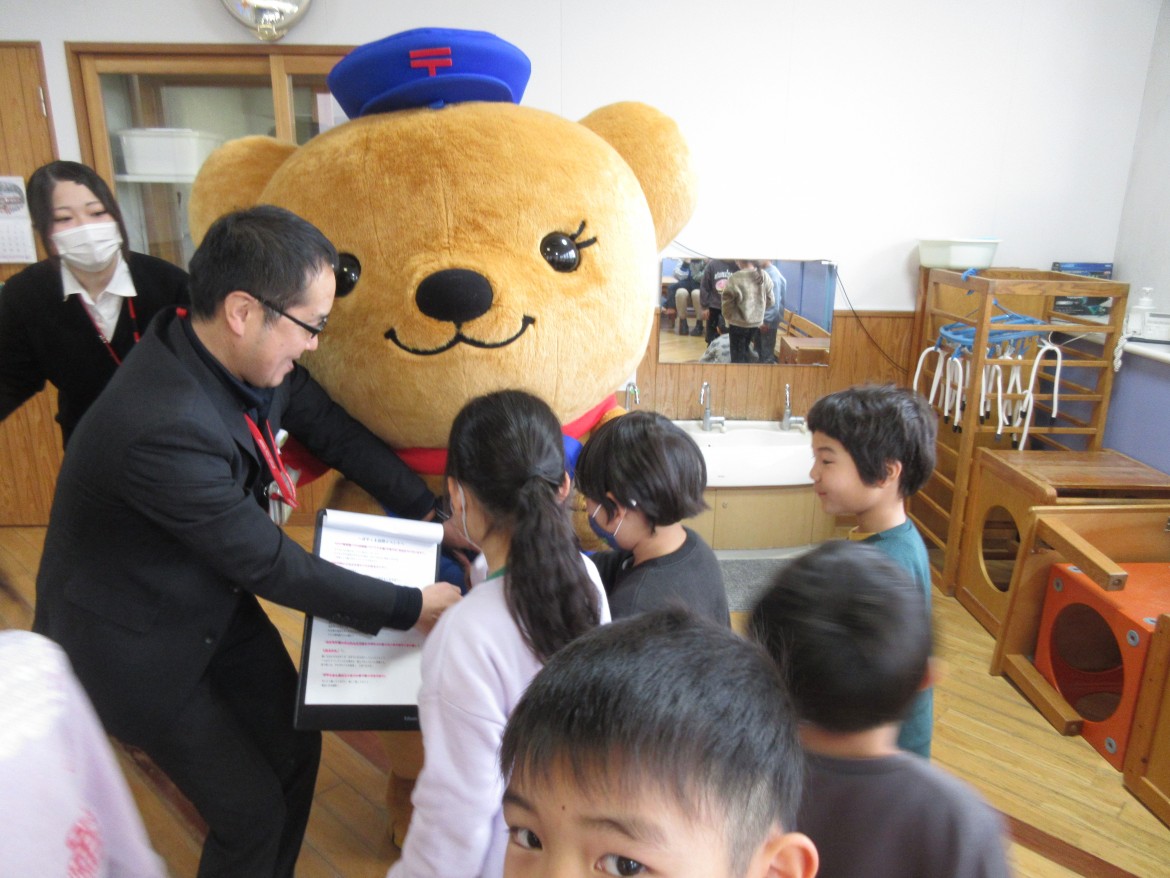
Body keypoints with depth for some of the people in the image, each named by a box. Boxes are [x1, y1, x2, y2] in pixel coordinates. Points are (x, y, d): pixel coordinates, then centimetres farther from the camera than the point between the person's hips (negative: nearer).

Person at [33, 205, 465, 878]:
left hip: (216, 600, 7)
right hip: (134, 640, -7)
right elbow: (268, 563, -28)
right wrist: (410, 609, -20)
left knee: (296, 748, 16)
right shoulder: (164, 427, -38)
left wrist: (432, 514, -3)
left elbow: (332, 429, 0)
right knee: (253, 812, 5)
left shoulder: (247, 356, -16)